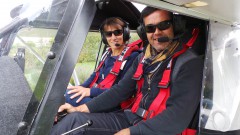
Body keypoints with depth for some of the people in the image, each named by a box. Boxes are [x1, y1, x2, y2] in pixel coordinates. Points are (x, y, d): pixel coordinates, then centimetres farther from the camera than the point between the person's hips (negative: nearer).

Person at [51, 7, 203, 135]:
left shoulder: (190, 63, -13)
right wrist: (81, 109, 0)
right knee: (75, 120, -9)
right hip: (132, 118, 6)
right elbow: (121, 90, 7)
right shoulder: (143, 59, 7)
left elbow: (179, 117, -21)